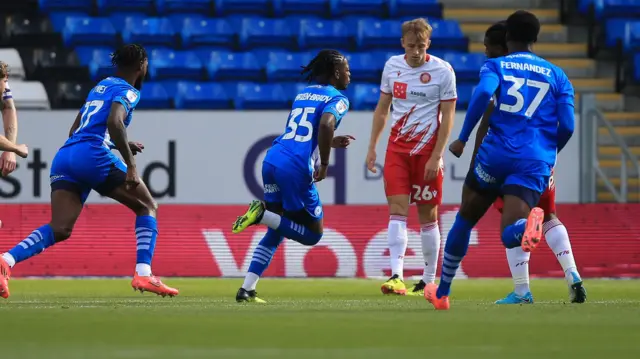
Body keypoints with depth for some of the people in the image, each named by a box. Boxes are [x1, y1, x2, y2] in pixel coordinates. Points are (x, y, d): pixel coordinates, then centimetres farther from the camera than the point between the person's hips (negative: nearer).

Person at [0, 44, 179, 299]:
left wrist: (121, 145, 38)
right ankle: (143, 275, -3)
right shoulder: (128, 91, 4)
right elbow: (114, 122, -17)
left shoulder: (100, 87, 29)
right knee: (147, 207, 10)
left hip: (64, 155, 7)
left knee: (59, 230, -5)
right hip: (92, 156, -7)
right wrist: (130, 165, -16)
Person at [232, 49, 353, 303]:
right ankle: (263, 214, -13)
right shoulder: (337, 99, 1)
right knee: (313, 234, 8)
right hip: (296, 168, -7)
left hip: (272, 159, 7)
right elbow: (326, 124, -21)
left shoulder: (303, 94, 24)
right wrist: (324, 164, -12)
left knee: (275, 232, 19)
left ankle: (246, 289, 7)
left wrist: (331, 142, 37)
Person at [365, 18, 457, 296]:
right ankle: (396, 277, -19)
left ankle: (429, 281, 15)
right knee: (397, 209, -10)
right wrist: (372, 147, 10)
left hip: (427, 150, -3)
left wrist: (436, 156, -14)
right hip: (397, 148, 3)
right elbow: (382, 108, 14)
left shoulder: (443, 71, -8)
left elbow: (447, 116, -8)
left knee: (428, 215, 3)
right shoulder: (392, 66, 4)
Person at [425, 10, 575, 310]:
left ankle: (442, 292, 30)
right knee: (510, 237, -9)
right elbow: (567, 127, 7)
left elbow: (483, 93, -14)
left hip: (496, 153, 0)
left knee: (465, 220, 21)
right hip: (535, 163, 1)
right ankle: (530, 222, -47)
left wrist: (462, 139, -9)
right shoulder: (557, 76, 16)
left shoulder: (495, 66, 10)